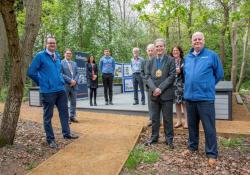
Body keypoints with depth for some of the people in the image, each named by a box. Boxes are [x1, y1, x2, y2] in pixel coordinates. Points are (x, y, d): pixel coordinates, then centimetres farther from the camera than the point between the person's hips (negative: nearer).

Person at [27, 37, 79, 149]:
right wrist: (41, 82, 2)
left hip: (61, 89, 6)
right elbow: (31, 72, -6)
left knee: (64, 112, 12)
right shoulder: (40, 56, -7)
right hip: (47, 91, -6)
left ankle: (66, 133, 27)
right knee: (48, 116, 5)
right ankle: (50, 139, 16)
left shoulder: (57, 56, 11)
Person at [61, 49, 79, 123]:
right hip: (65, 85, -5)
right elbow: (61, 74, -10)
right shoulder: (61, 63, -2)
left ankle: (72, 117, 18)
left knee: (73, 102, 8)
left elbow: (77, 73, 12)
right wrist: (70, 80, -15)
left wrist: (75, 80, -7)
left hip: (74, 85, 5)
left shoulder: (74, 63, 16)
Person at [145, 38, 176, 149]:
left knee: (167, 118, 6)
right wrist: (154, 88, -14)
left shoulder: (170, 60, -1)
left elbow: (172, 76, -9)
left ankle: (169, 139, 21)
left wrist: (160, 88, -17)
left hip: (166, 94, -3)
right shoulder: (151, 61, 10)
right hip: (154, 94, 4)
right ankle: (154, 137, 28)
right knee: (154, 118, 14)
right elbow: (148, 77, 3)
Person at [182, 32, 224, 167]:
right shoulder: (187, 57, 11)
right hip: (189, 96, 5)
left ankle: (212, 153, 19)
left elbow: (219, 74, 3)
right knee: (192, 125, 17)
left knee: (209, 127, 3)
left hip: (205, 97, -4)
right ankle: (192, 146, 35)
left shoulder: (212, 55, -3)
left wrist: (207, 85, 9)